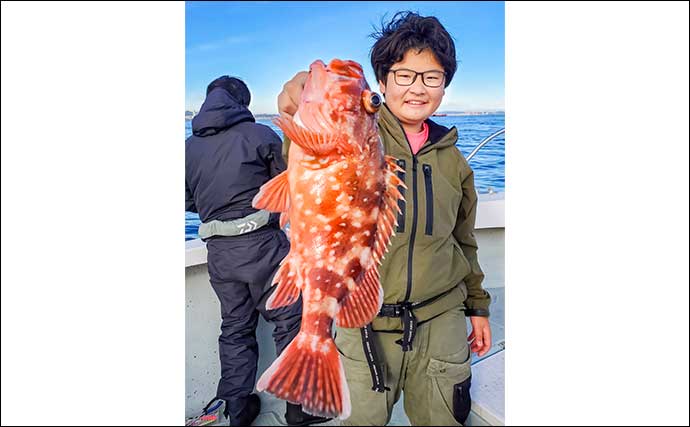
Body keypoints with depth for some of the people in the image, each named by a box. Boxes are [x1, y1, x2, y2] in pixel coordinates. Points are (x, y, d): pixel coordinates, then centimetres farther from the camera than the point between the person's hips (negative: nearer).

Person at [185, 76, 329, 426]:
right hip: (262, 243, -5)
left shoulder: (189, 147, 7)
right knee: (289, 321, 7)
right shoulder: (260, 135, -5)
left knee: (235, 328, 16)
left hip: (218, 252, 5)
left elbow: (189, 203, 14)